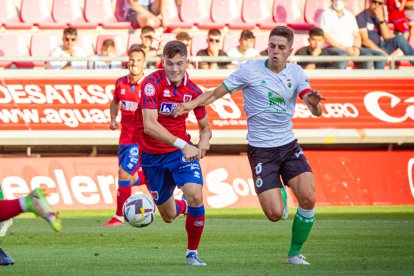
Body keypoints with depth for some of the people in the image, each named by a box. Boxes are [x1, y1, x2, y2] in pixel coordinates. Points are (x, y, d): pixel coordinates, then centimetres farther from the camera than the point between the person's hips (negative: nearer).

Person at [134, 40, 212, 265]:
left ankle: (192, 253, -3)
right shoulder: (153, 83, -20)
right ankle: (184, 206, 49)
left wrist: (204, 140, -16)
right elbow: (149, 125, -29)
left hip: (181, 150, 2)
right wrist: (182, 144, -37)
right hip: (152, 155, -2)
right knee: (168, 216, 8)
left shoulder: (193, 91, -5)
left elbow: (205, 127, 8)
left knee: (195, 196, -24)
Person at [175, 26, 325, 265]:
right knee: (275, 214, -12)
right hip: (261, 150, -3)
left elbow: (316, 111, -10)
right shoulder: (250, 70, -7)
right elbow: (217, 93, 1)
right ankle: (280, 193, 27)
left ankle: (295, 253, 4)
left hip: (289, 146, 3)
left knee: (308, 198, -17)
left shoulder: (295, 73, 1)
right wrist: (192, 103, -15)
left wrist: (314, 102, -33)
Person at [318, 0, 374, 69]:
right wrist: (345, 48, -17)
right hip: (332, 48, -6)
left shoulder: (349, 15, 18)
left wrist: (356, 48, -8)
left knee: (367, 55, -21)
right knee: (343, 56, -38)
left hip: (350, 48, 6)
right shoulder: (325, 15, 0)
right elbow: (326, 37, -10)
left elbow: (356, 36, 15)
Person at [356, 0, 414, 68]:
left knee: (399, 38, -15)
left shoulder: (379, 17, 12)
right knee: (381, 55, -37)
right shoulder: (361, 17, -6)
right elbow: (364, 40, -16)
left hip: (380, 48, 6)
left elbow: (387, 37, 0)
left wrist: (381, 19, -11)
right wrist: (382, 52, -23)